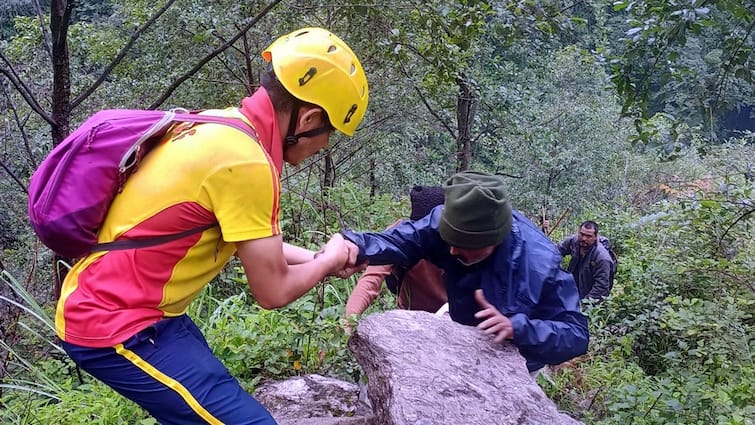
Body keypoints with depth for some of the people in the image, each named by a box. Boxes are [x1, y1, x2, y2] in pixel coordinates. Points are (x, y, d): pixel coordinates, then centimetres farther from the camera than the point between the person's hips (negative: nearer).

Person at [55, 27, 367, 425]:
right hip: (116, 326, -10)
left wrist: (316, 259, 15)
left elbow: (245, 239, 16)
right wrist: (329, 261, 1)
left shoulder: (223, 125, 3)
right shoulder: (245, 161, -25)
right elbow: (273, 291, -16)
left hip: (118, 306, 10)